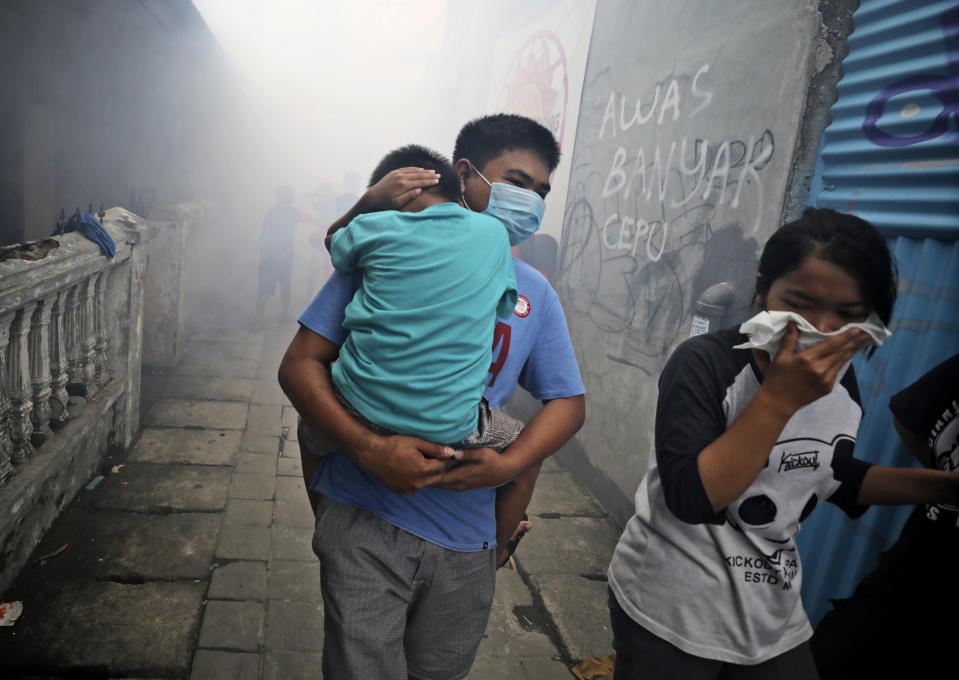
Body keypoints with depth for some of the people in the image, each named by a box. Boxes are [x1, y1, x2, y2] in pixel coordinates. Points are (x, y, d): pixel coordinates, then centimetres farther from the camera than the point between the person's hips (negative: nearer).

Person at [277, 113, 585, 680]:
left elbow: (567, 401, 7)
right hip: (367, 525, -3)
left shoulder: (534, 293, 4)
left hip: (467, 545, 4)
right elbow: (300, 364, -7)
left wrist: (506, 466, -12)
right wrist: (369, 450, -22)